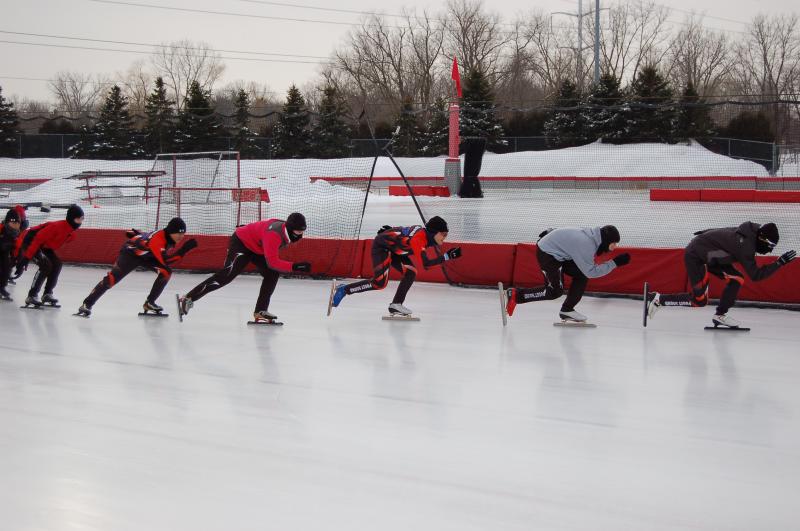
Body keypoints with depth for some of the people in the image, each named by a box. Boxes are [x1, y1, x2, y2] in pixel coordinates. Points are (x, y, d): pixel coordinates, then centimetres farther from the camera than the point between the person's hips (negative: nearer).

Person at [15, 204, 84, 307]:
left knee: (57, 264, -2)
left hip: (43, 246, 10)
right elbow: (38, 239, -30)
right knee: (46, 265, -24)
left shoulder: (71, 231, 0)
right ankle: (31, 296, -21)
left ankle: (47, 294, 6)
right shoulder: (58, 226, -30)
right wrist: (27, 257, -30)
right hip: (29, 242, -10)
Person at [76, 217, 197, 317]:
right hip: (131, 252, -8)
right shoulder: (158, 239, -39)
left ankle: (149, 302, -1)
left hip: (148, 255, 8)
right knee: (113, 278, -18)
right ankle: (87, 304, -10)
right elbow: (166, 261, -47)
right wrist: (184, 249, -51)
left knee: (166, 272, -12)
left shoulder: (171, 236, -14)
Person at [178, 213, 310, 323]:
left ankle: (260, 311, 2)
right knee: (227, 275, -20)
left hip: (257, 247, 10)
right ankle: (187, 299, -22)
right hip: (241, 242, -9)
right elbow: (272, 262, -39)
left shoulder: (289, 230, -8)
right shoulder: (274, 233, -36)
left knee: (273, 273, -2)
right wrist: (294, 267, -43)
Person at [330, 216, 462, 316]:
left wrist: (390, 231, 26)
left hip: (393, 248, 10)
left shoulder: (426, 233, -2)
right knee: (380, 282, -18)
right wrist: (447, 256, -40)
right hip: (381, 246, -10)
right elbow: (426, 264, -40)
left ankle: (395, 305, 0)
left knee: (410, 272, -3)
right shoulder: (419, 238, -31)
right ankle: (344, 290, -8)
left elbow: (403, 230, 13)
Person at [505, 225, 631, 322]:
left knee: (581, 275, 4)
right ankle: (516, 295, -6)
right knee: (555, 291, -9)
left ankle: (567, 310, 10)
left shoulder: (592, 235, -1)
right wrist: (615, 262, -25)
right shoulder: (587, 245, -29)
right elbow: (591, 272, -27)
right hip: (547, 254, -10)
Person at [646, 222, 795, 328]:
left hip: (709, 254, 10)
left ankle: (720, 316, 6)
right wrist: (779, 263, -25)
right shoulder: (745, 246, -27)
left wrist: (706, 234, 28)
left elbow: (722, 233, 14)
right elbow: (755, 275, -25)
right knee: (699, 301, -8)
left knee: (737, 279, 0)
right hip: (695, 257, -10)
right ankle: (658, 299, 1)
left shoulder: (751, 232, -1)